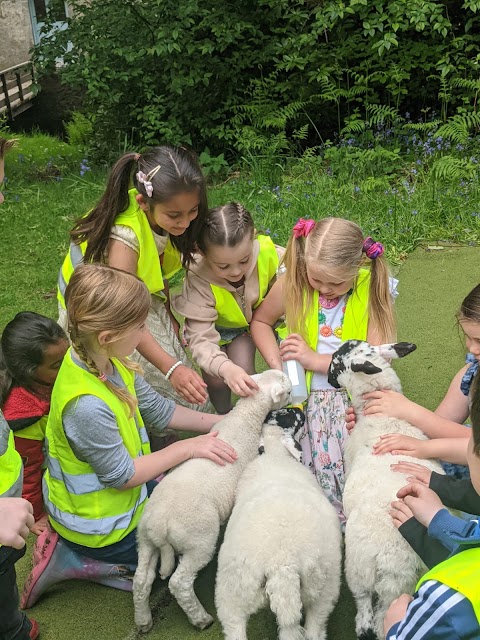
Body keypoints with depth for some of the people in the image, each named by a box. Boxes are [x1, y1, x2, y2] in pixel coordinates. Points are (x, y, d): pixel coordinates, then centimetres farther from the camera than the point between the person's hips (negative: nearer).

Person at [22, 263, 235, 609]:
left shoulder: (106, 359, -13)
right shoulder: (87, 406, -40)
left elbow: (157, 409, 1)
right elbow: (121, 475, -26)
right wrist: (187, 447, -19)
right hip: (95, 523, -8)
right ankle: (70, 560, 7)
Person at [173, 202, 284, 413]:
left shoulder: (268, 252, -36)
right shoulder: (199, 279, -40)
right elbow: (201, 338, -39)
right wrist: (226, 368, -58)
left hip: (257, 317, 1)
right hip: (217, 326, -1)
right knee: (215, 378, -9)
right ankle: (224, 416, 24)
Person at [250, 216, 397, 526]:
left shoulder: (372, 287, -8)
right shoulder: (291, 285, -5)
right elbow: (260, 321, 13)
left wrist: (317, 360, -17)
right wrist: (278, 364, -4)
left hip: (356, 393, -1)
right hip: (306, 393, 1)